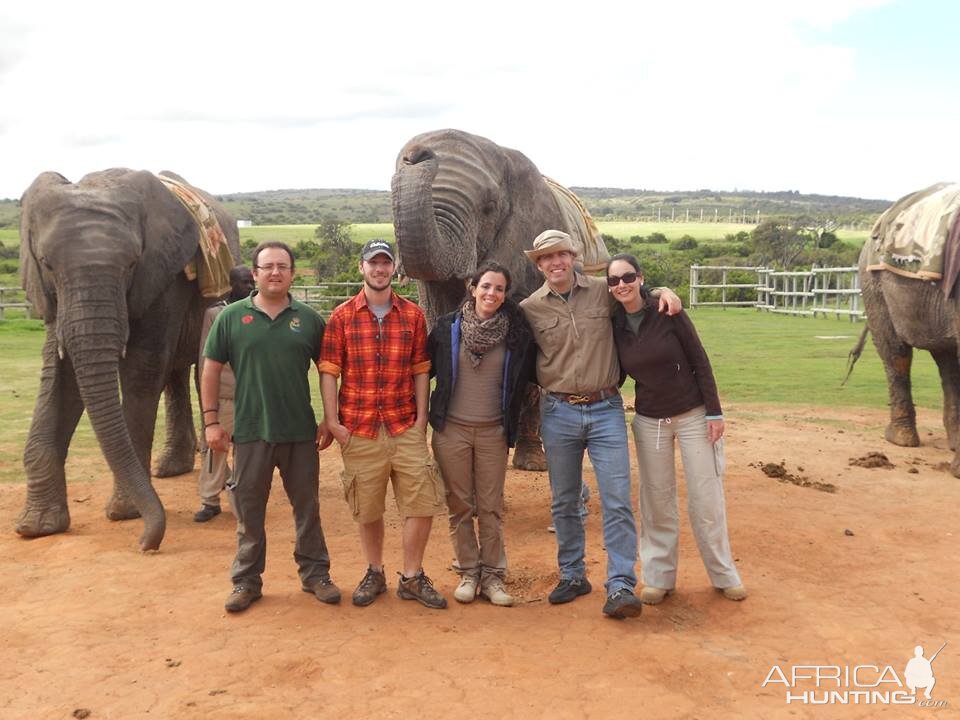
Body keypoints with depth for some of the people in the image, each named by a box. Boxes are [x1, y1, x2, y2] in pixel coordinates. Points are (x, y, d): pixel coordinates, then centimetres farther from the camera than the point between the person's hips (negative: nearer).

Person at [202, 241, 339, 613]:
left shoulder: (308, 319, 3)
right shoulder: (232, 317, 1)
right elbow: (211, 370, 4)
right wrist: (211, 420, -1)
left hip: (301, 431, 1)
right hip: (250, 432, -1)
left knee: (307, 506, 11)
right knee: (248, 510, 10)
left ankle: (315, 573, 25)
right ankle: (246, 580, 24)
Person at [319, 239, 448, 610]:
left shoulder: (413, 315, 4)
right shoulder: (341, 317, 0)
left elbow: (420, 370, 5)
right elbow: (329, 371, -1)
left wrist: (421, 417, -1)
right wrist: (332, 421, -6)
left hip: (405, 426, 1)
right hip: (359, 429, -1)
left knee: (423, 503, -1)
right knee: (367, 509, 10)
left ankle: (412, 577, 17)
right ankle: (374, 573, 30)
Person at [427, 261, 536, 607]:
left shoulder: (517, 332, -1)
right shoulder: (448, 326, -1)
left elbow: (529, 375, 9)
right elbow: (425, 368, 7)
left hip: (493, 432, 0)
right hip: (451, 429, 0)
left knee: (491, 507, 5)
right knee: (460, 506, 7)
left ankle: (492, 576, 16)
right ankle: (468, 573, 20)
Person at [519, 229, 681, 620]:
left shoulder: (603, 291, 1)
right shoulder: (530, 308, 1)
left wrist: (663, 291, 1)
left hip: (605, 410, -1)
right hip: (558, 413, 1)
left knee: (617, 501, -5)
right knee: (564, 502, 12)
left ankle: (621, 587, 0)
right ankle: (572, 575, 28)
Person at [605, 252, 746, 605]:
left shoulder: (667, 312, -11)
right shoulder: (615, 326, -2)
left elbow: (700, 362, -8)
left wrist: (714, 412, -10)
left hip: (693, 414, -2)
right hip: (649, 421, 3)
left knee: (706, 499, 3)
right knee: (656, 501, 8)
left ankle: (724, 575, 19)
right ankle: (659, 577, 20)